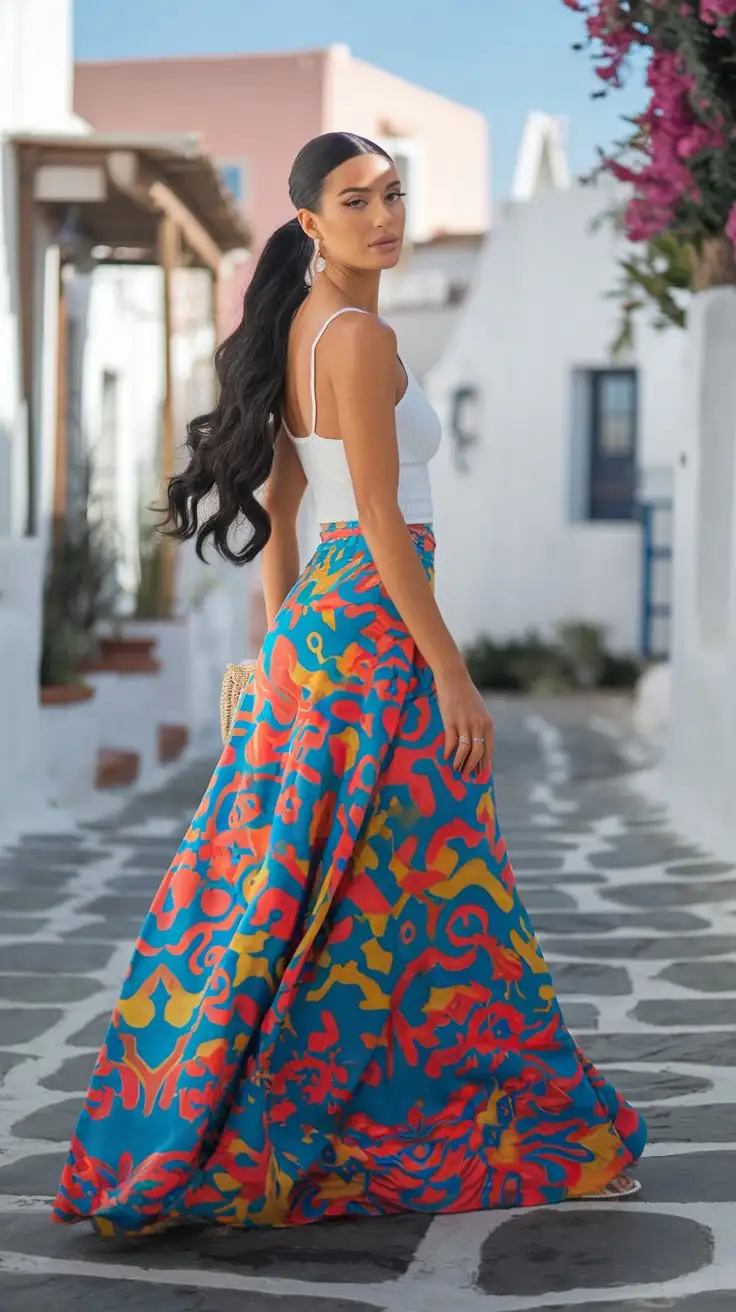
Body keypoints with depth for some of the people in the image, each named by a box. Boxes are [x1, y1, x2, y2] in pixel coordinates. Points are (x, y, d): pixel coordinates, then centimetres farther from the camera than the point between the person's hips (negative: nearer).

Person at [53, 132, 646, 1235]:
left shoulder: (298, 332, 14)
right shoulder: (362, 337, -15)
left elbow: (275, 506, 17)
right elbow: (382, 521, -19)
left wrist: (286, 641, 22)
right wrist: (454, 677, -17)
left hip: (313, 628, 10)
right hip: (374, 625, -10)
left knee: (291, 885, 13)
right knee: (404, 891, -2)